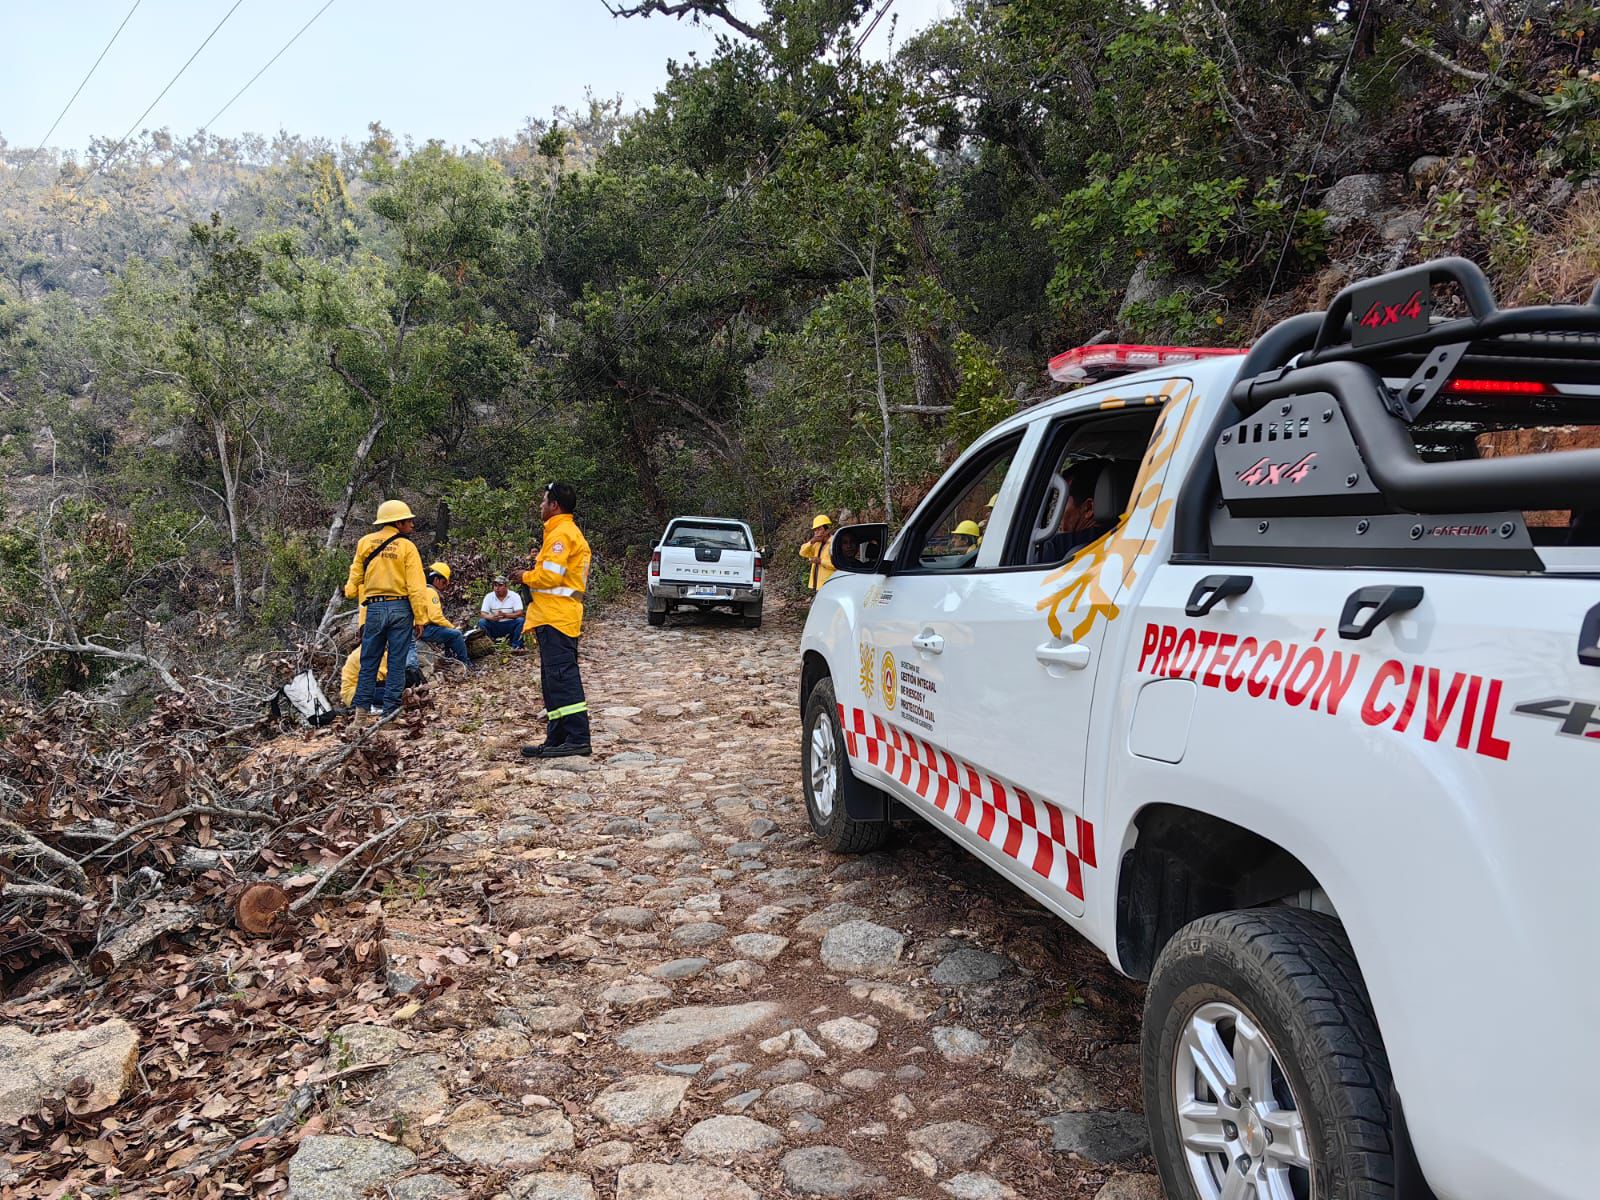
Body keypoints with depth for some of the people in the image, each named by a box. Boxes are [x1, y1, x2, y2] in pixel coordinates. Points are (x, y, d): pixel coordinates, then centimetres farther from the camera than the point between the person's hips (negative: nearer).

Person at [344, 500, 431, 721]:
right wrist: (420, 618, -7)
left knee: (369, 661, 9)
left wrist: (350, 591, 28)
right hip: (400, 608, -3)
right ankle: (391, 711, 5)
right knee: (397, 663, 4)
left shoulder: (365, 543, 4)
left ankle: (362, 711, 8)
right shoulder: (407, 546, -5)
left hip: (374, 608, 3)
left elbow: (355, 577, 9)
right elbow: (416, 586, -9)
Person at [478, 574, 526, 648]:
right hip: (494, 626, 1)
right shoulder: (489, 597, 0)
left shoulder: (514, 596, -5)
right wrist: (491, 617, -31)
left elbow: (519, 613, -15)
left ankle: (516, 646, -21)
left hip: (510, 625, -1)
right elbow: (483, 614, -8)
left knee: (520, 620, -29)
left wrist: (505, 615, -31)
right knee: (481, 622, -24)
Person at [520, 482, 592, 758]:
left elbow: (550, 576, -19)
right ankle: (557, 740, 16)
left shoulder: (560, 533, -11)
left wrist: (526, 576, -3)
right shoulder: (570, 532, 23)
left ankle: (577, 739, -14)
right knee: (556, 679, 12)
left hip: (555, 619, -11)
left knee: (561, 678, -12)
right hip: (562, 618, 11)